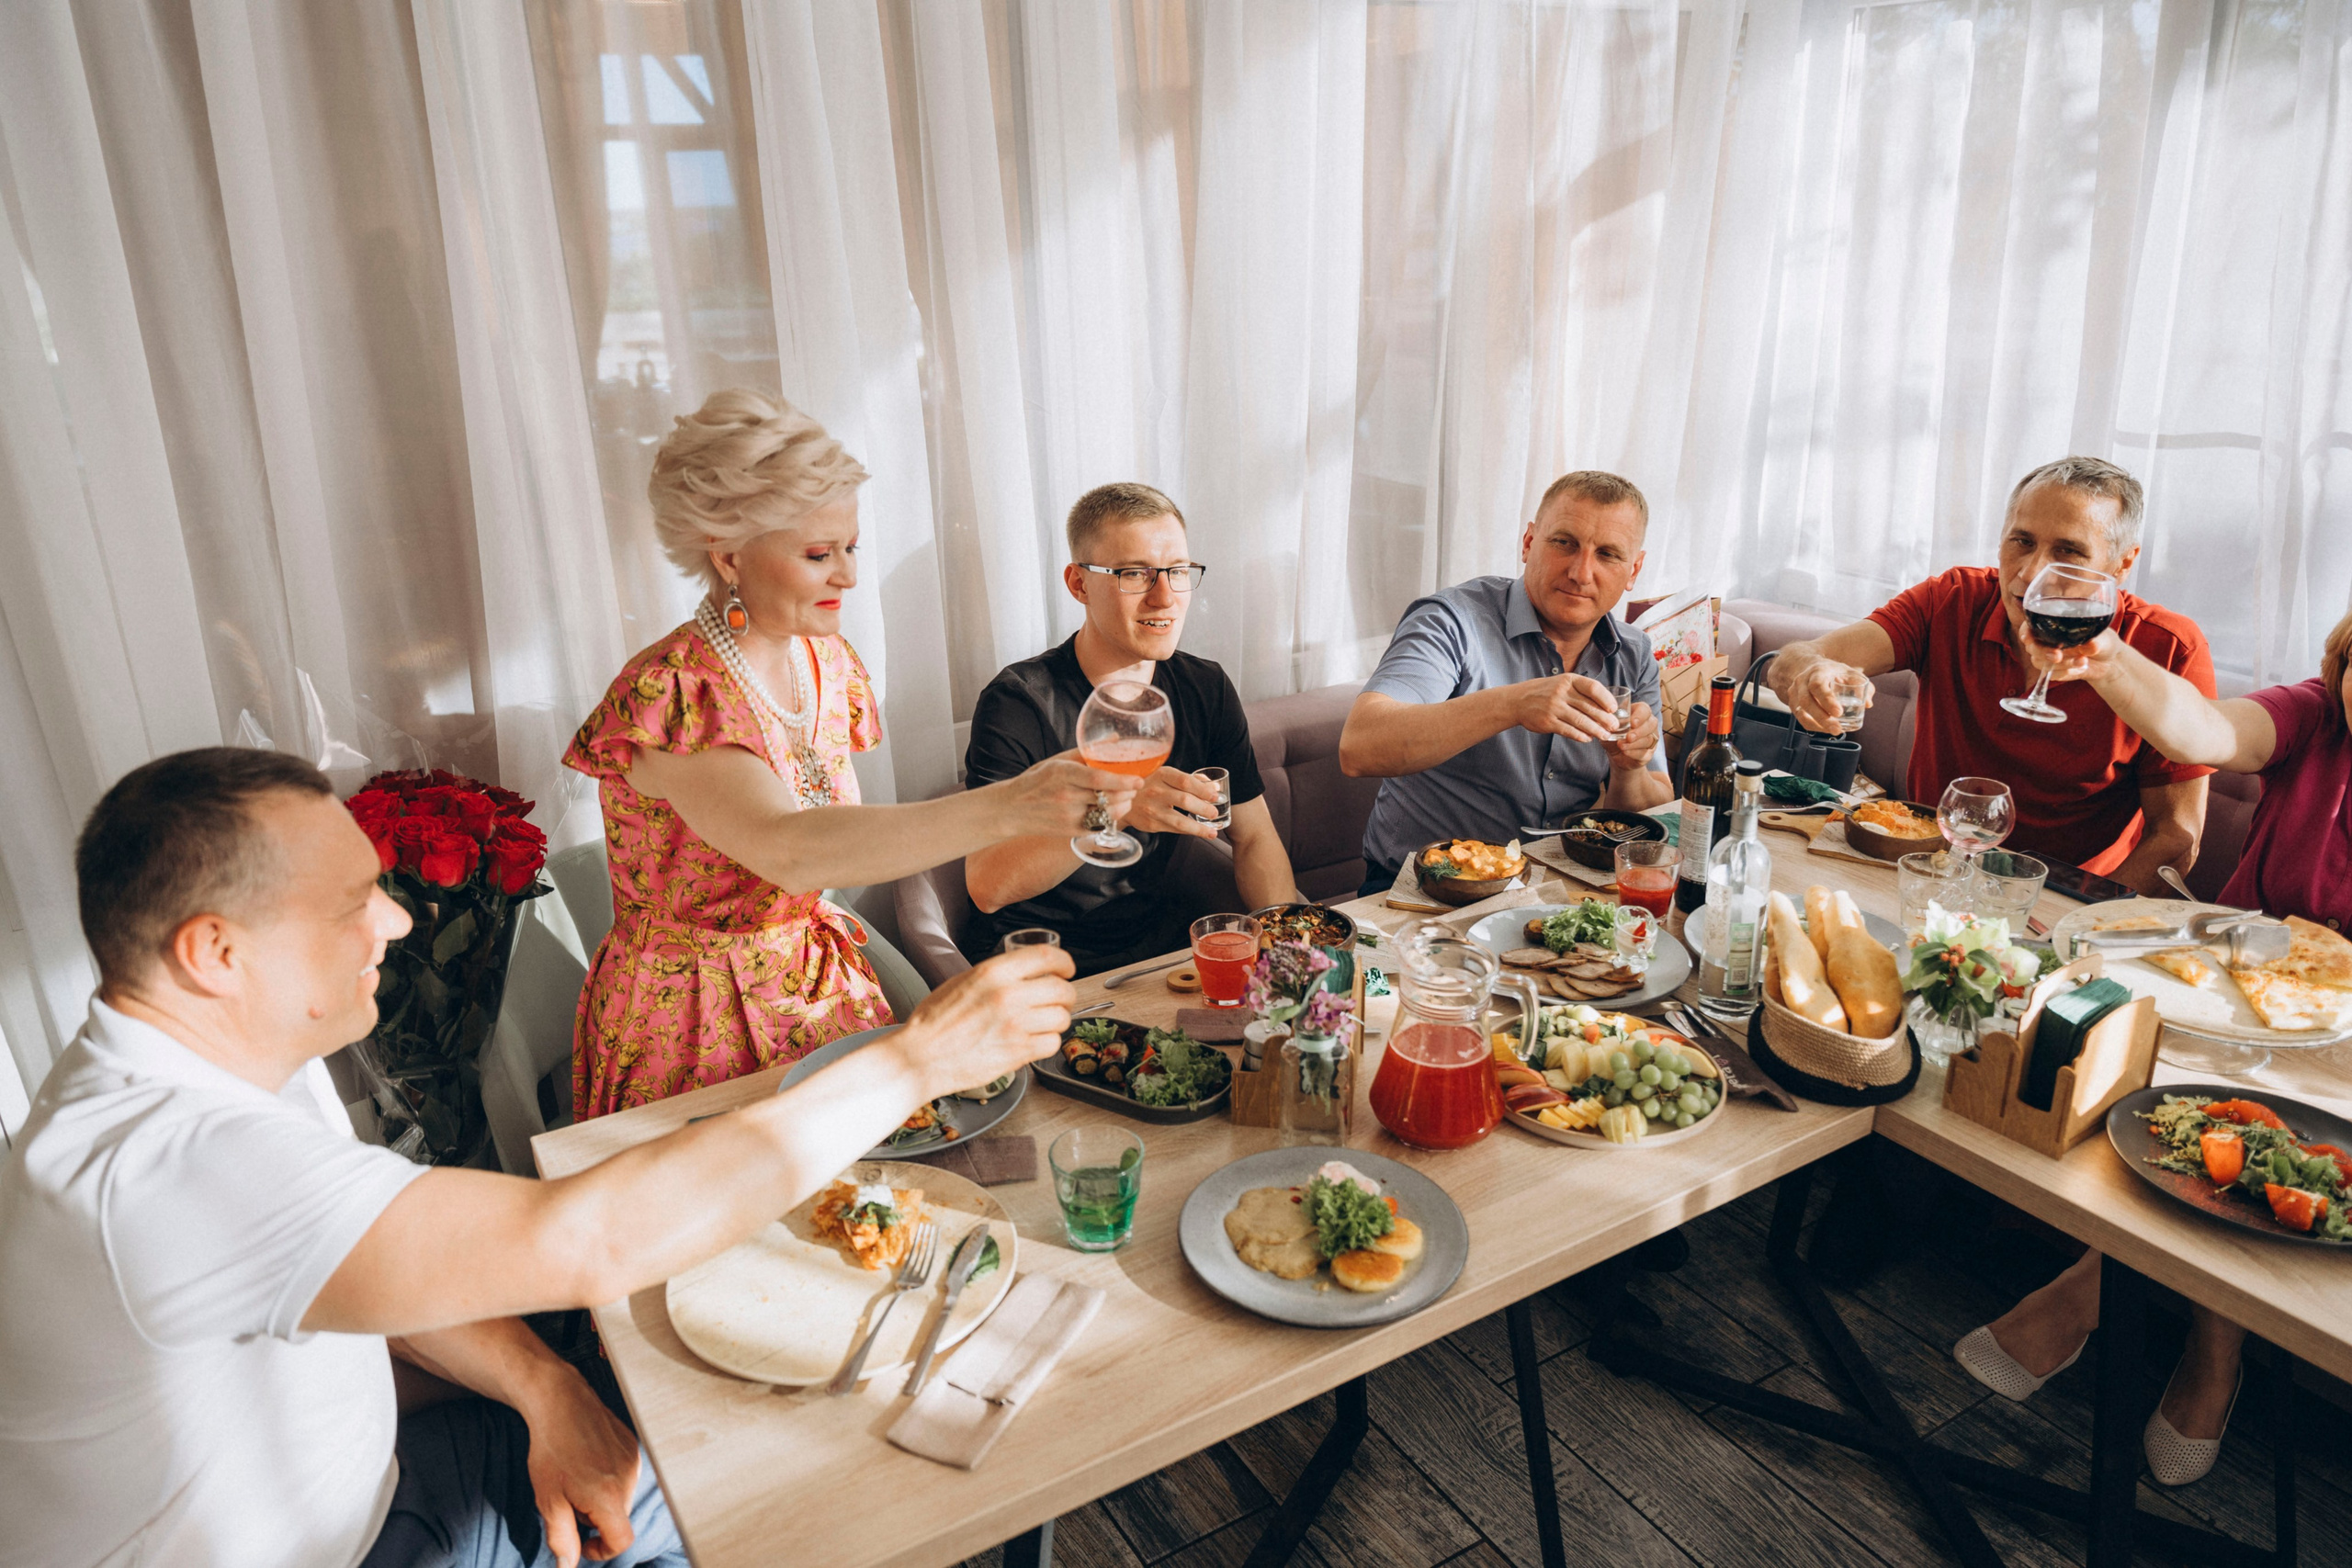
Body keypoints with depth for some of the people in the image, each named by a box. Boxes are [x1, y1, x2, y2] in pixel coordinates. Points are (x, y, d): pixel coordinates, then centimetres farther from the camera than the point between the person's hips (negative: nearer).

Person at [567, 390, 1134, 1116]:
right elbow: (789, 851, -37)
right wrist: (1009, 806, -46)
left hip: (821, 990, 6)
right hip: (692, 1028, -6)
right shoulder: (664, 695, -21)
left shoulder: (827, 661, 2)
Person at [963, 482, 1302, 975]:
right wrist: (1117, 809, -39)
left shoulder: (1207, 690, 3)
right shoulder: (1019, 701, -15)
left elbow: (1254, 839, 7)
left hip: (1167, 934, 4)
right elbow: (986, 887, -25)